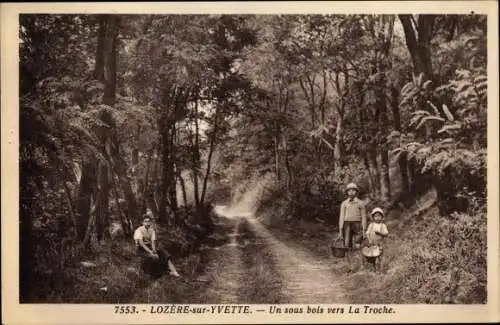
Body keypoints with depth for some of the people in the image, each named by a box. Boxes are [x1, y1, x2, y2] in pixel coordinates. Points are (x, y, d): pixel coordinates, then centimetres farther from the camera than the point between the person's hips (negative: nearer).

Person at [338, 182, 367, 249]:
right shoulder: (344, 203, 10)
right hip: (347, 225, 1)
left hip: (357, 225, -1)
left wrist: (364, 230, -1)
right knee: (347, 245, -6)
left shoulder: (360, 203, 6)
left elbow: (363, 217, 5)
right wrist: (340, 230, 1)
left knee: (356, 246, -6)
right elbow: (341, 216, 8)